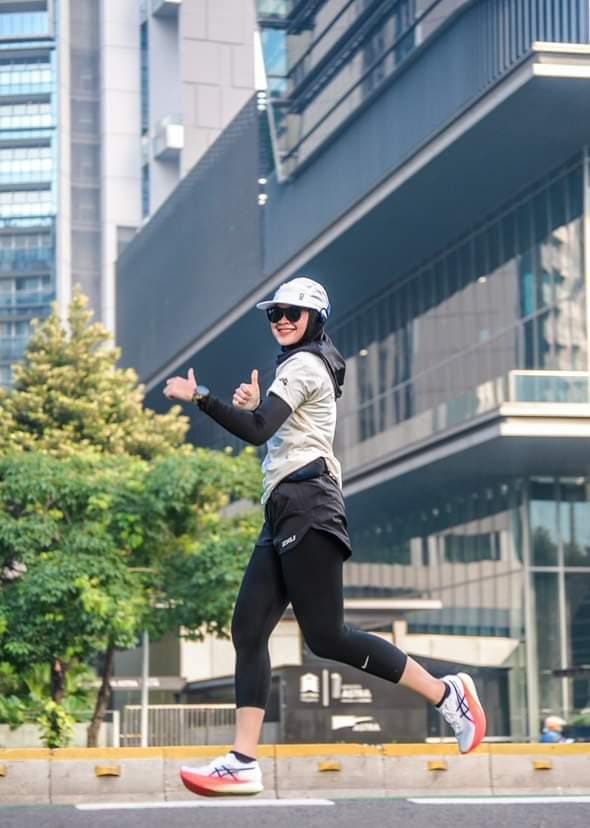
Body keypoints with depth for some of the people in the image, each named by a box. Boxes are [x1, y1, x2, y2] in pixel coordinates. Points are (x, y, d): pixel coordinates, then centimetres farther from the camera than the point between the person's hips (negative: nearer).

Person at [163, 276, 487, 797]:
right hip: (285, 514, 10)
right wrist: (256, 405, 13)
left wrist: (198, 397, -16)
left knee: (326, 637, -11)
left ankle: (446, 693, -2)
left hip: (307, 509, -10)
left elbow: (256, 431, -19)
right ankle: (243, 763, -7)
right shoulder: (304, 367, 24)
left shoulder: (304, 364, -6)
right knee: (248, 630, -1)